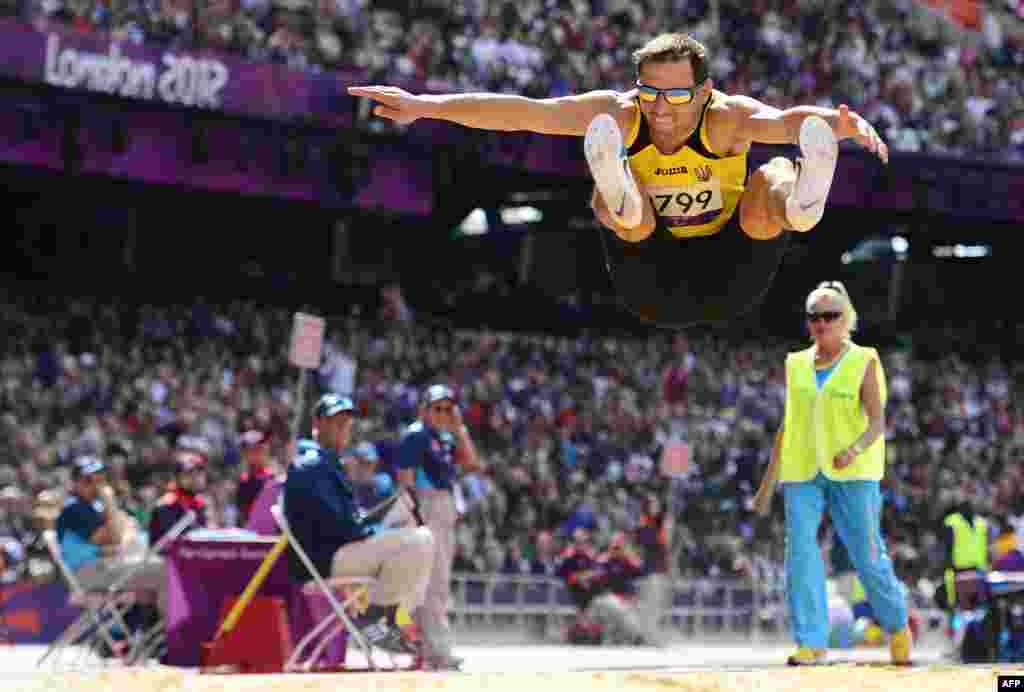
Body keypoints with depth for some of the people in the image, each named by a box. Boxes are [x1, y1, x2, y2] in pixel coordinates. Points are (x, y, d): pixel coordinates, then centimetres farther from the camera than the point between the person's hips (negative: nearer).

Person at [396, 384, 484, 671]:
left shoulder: (446, 437, 17)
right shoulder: (415, 435, -7)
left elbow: (471, 464, 8)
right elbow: (405, 478, -13)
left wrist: (459, 428, 4)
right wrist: (414, 516, -20)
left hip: (447, 512, 9)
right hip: (425, 507, -9)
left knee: (440, 583, 11)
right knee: (433, 580, -13)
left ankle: (433, 652, 16)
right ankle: (438, 652, -17)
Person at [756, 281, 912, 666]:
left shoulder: (864, 362, -2)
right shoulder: (796, 365, 11)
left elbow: (877, 422, -9)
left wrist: (854, 449, -29)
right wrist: (770, 479, 15)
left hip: (853, 473, -3)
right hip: (802, 473, 3)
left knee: (867, 556, -1)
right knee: (800, 554, -10)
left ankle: (897, 625, 24)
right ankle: (811, 644, -9)